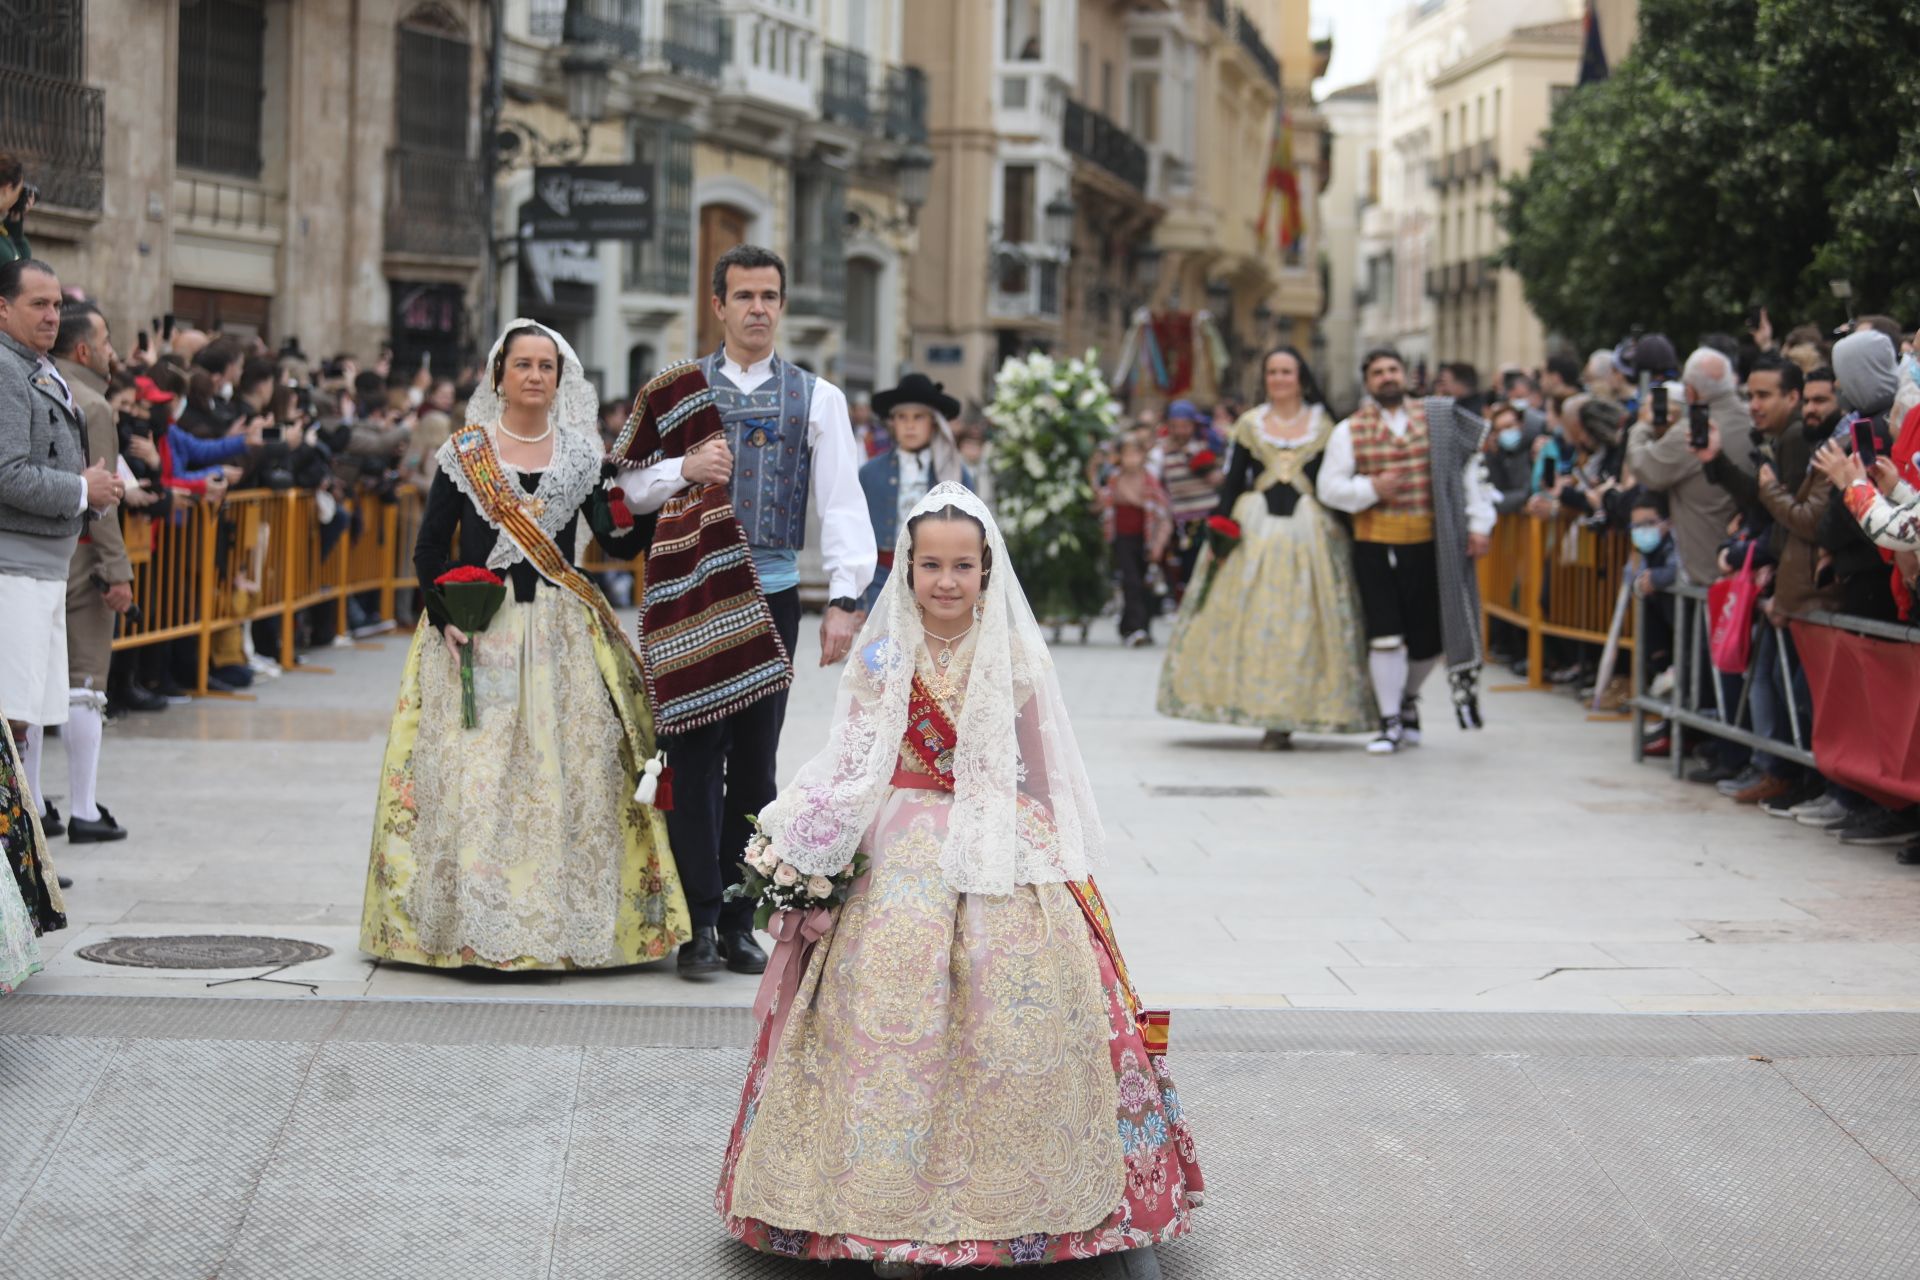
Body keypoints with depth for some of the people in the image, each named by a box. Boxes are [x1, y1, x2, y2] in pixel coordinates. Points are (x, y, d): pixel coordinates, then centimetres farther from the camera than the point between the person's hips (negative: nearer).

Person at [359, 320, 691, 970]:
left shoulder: (581, 454, 10)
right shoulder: (464, 453, 4)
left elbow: (622, 545, 5)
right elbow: (429, 549, 2)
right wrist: (444, 617, -11)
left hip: (561, 630, 2)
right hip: (475, 629, -2)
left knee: (568, 770, -2)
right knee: (474, 771, -7)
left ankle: (561, 923, 5)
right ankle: (478, 930, -5)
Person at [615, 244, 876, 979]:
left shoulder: (817, 398, 6)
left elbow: (842, 501, -1)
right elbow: (631, 488, 6)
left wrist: (844, 599, -12)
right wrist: (684, 470, -14)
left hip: (772, 595, 0)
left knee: (755, 766, 6)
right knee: (695, 759, -2)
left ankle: (739, 924, 13)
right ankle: (700, 924, 1)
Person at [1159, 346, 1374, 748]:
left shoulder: (1323, 426, 7)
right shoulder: (1250, 424, 9)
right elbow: (1232, 481, 7)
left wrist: (1341, 536, 0)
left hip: (1308, 530, -1)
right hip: (1254, 527, 1)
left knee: (1300, 622, -4)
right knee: (1249, 619, -3)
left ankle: (1284, 719, 0)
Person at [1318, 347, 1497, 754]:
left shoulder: (1437, 421, 8)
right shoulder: (1349, 431, 5)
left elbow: (1471, 469, 11)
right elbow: (1329, 487, 1)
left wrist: (1479, 524, 5)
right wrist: (1371, 489, -15)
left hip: (1428, 543, 1)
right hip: (1375, 546, -1)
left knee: (1428, 636, 6)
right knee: (1385, 637, -6)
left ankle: (1408, 699, 33)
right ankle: (1390, 722, 6)